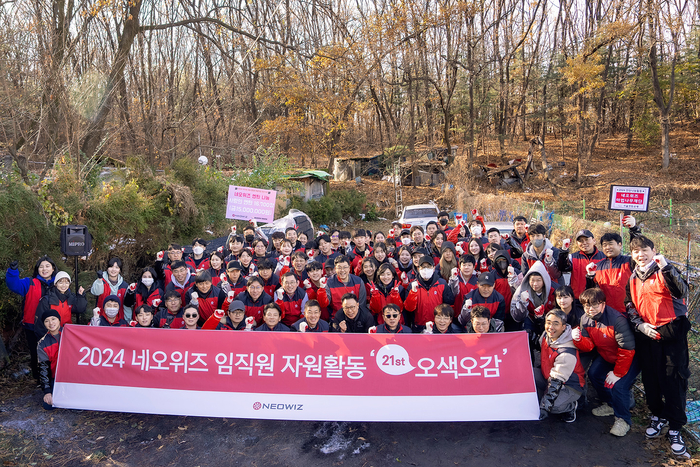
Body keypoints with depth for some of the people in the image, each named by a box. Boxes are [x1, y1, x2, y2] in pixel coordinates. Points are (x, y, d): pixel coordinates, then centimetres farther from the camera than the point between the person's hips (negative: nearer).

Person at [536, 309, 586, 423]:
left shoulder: (567, 353, -29)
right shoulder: (546, 335, -8)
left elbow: (556, 381, -32)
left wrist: (544, 407, -34)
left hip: (570, 385, -7)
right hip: (548, 377, 7)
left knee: (553, 405, -34)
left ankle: (571, 406, -1)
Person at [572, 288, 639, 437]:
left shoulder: (617, 320, -31)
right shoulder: (585, 320, -9)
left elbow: (627, 350, -28)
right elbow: (589, 345, -6)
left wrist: (617, 373, -21)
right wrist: (578, 339, -30)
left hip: (630, 359, -7)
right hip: (606, 357, 8)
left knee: (617, 385, -21)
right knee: (593, 374, -2)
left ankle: (623, 419, 2)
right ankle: (610, 403, 24)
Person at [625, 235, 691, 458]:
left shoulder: (664, 271, -5)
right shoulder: (633, 278, 11)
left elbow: (682, 292, -22)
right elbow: (630, 305, 15)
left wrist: (665, 268, -33)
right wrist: (640, 324, 0)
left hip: (672, 331, -5)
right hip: (646, 333, 5)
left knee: (673, 378, -5)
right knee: (650, 377, 10)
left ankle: (675, 429, 2)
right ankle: (657, 416, 29)